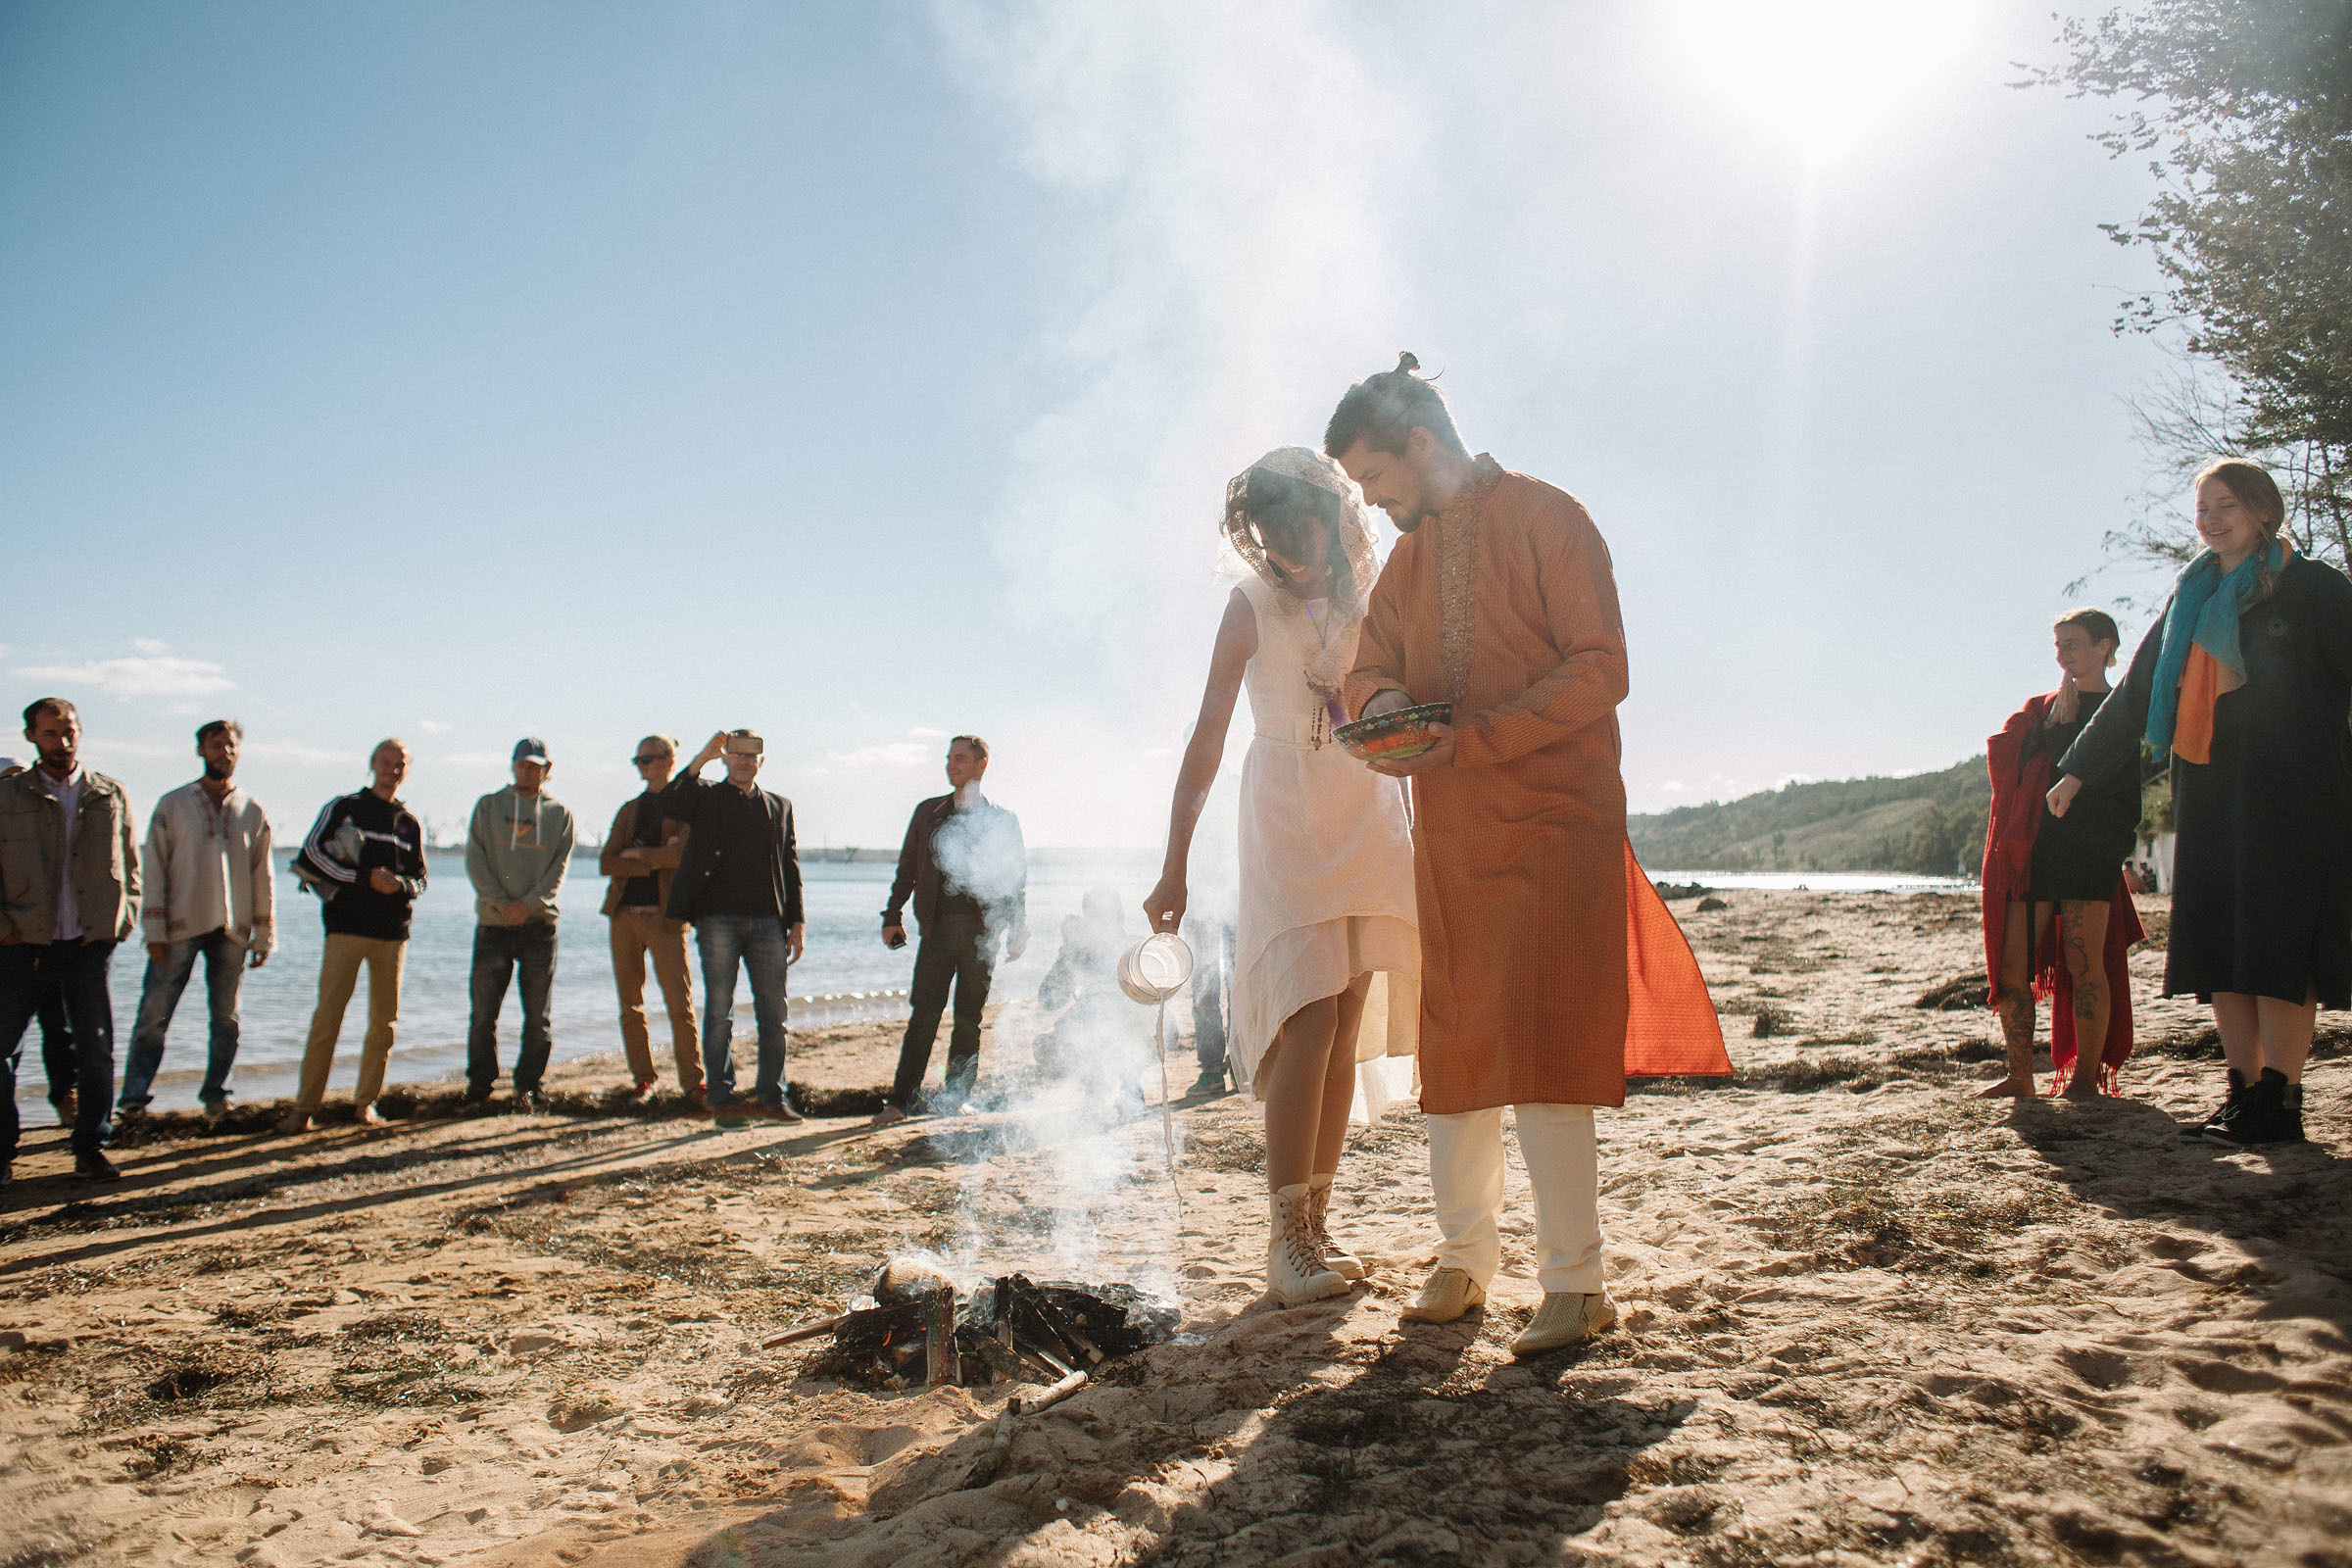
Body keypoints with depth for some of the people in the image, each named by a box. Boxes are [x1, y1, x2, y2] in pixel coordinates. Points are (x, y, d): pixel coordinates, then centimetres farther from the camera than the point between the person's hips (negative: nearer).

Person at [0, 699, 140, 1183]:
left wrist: (121, 921, 1)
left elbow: (130, 867, 12)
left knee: (96, 1051, 4)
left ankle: (90, 1149, 14)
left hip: (90, 943, 1)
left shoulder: (112, 797, 9)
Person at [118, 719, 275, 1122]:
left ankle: (215, 1093, 13)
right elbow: (155, 870, 1)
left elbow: (263, 876, 11)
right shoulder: (173, 805, 5)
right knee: (153, 1015, -5)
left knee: (226, 1018, 4)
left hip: (232, 930, 2)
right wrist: (155, 931, -7)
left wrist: (264, 935, 6)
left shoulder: (253, 811, 10)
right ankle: (134, 1097, 0)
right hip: (181, 927, -2)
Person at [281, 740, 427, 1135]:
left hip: (393, 931, 4)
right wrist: (364, 877, -11)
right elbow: (310, 855, -2)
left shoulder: (410, 824, 16)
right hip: (347, 927, -4)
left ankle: (365, 1101, 14)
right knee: (327, 1016, -8)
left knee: (385, 1022, 5)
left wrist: (402, 885, -5)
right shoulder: (343, 807, 6)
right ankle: (305, 1106, -3)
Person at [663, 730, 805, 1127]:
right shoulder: (706, 797, 9)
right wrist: (702, 758, -17)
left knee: (773, 1014, 3)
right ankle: (721, 1098, 7)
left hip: (768, 921, 3)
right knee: (719, 1012, 0)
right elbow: (668, 804, -13)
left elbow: (791, 868, 15)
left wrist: (797, 923, 7)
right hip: (718, 919, -3)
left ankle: (770, 1096, 12)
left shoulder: (779, 807, 17)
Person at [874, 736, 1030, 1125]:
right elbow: (907, 869, 14)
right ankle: (900, 1101, -2)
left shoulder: (1003, 821, 6)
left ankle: (956, 1097, 15)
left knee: (969, 1019, 4)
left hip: (982, 932, -1)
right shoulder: (928, 812, 12)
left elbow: (1017, 880, 8)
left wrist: (1017, 932, 1)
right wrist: (893, 917, 7)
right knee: (924, 1016, -5)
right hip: (937, 929, 1)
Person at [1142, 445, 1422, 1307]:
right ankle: (1286, 1238, -10)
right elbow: (1206, 740, -7)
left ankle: (1316, 1220, 11)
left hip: (1369, 824, 4)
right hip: (1287, 825, -4)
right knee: (1310, 1016, -14)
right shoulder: (1254, 605, -6)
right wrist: (1175, 867, -10)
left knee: (1344, 1027, 2)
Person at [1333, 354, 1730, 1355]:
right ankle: (1464, 1257, 21)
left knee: (1539, 1042, -11)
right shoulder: (1408, 555, 17)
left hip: (1551, 818, -6)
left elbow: (1600, 671, -11)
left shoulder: (1547, 519, -4)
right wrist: (1382, 701, -9)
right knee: (1451, 1044, 8)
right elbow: (1367, 666, 17)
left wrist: (1469, 738, -20)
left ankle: (1576, 1284, -1)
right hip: (1447, 831, 7)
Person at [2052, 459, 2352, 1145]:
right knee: (2217, 938, 3)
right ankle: (2243, 1093, 8)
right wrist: (2078, 769, 22)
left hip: (2289, 789, -6)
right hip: (2207, 792, 6)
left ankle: (2280, 1104, -6)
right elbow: (2135, 694, 23)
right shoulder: (2192, 597, 19)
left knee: (2277, 938, -9)